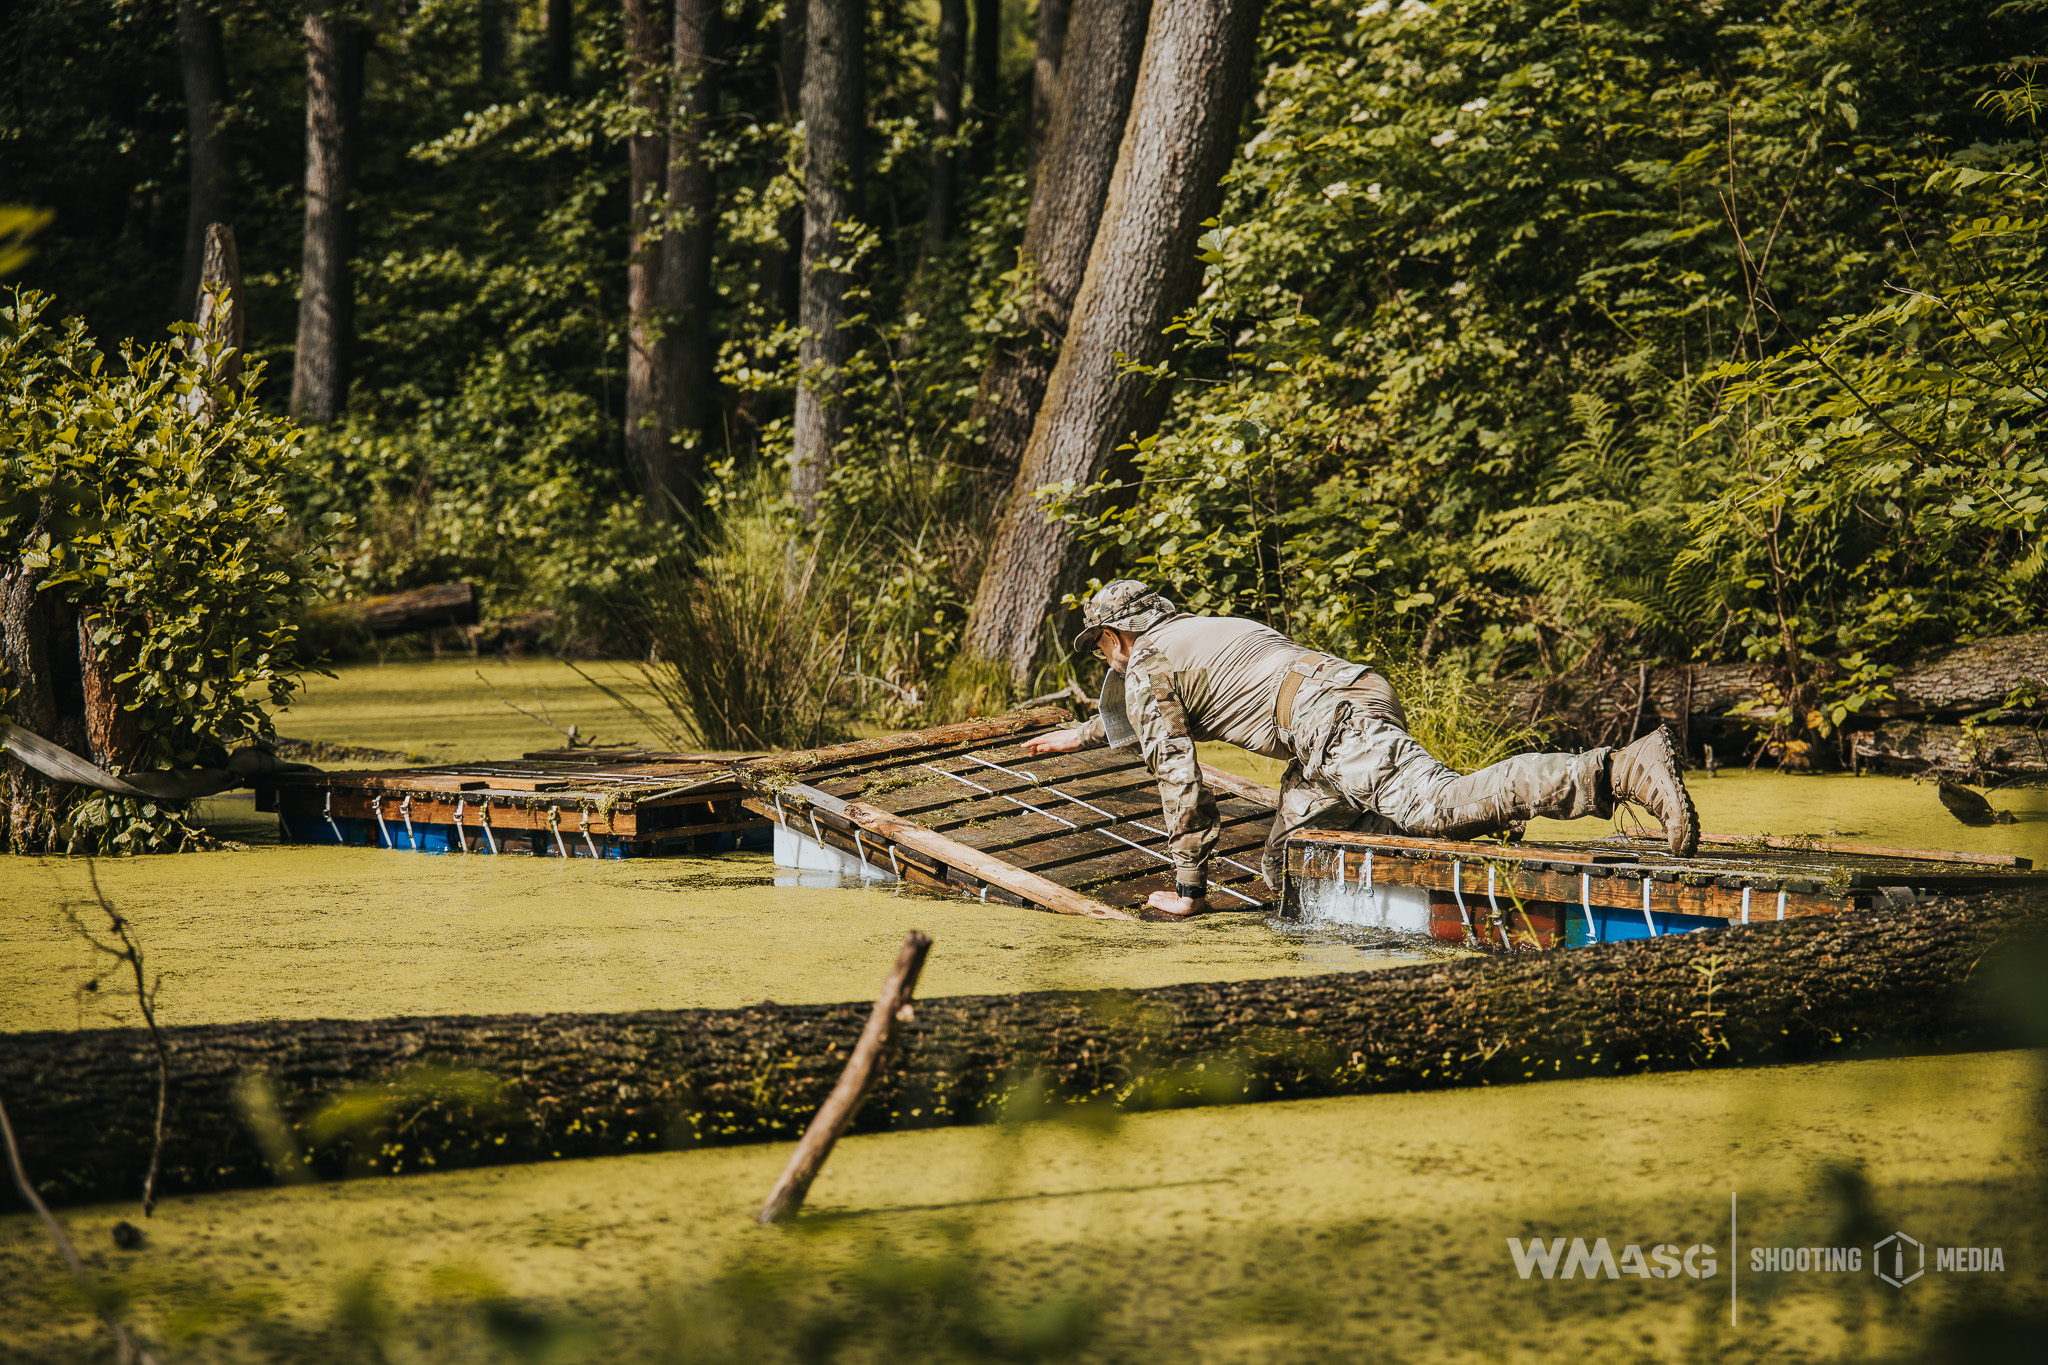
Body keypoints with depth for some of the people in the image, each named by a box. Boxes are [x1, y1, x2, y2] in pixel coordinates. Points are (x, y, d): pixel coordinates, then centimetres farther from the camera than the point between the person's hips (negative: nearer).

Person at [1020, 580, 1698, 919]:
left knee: (1441, 804, -27)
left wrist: (1189, 888, 13)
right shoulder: (1203, 630, 38)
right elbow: (1155, 718, 59)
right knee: (1285, 874, 15)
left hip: (1333, 722, -9)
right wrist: (1082, 734, 73)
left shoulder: (1145, 669, 10)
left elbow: (1178, 775, 6)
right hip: (1367, 692, 9)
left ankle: (1624, 771, -44)